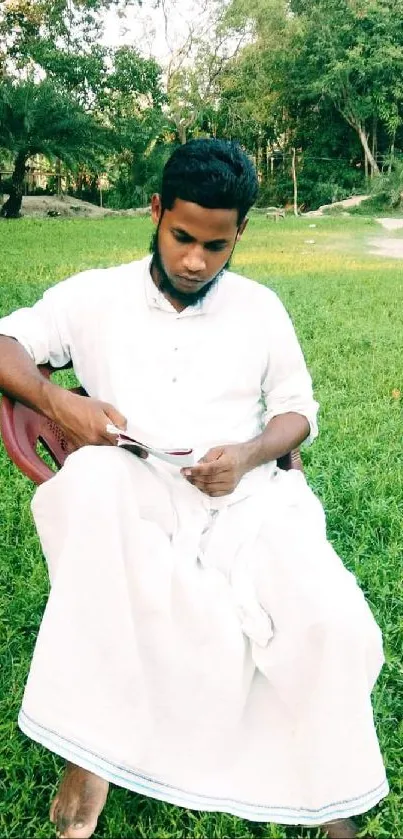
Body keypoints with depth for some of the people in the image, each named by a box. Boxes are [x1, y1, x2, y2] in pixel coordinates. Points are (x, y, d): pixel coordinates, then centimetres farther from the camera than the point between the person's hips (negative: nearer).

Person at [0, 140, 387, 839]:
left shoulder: (259, 308, 12)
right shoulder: (94, 296, 8)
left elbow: (299, 411, 14)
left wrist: (249, 455, -8)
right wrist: (57, 401, -17)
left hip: (243, 497, 2)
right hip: (132, 499, -1)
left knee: (335, 624, -26)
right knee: (92, 477, -38)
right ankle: (89, 746, -25)